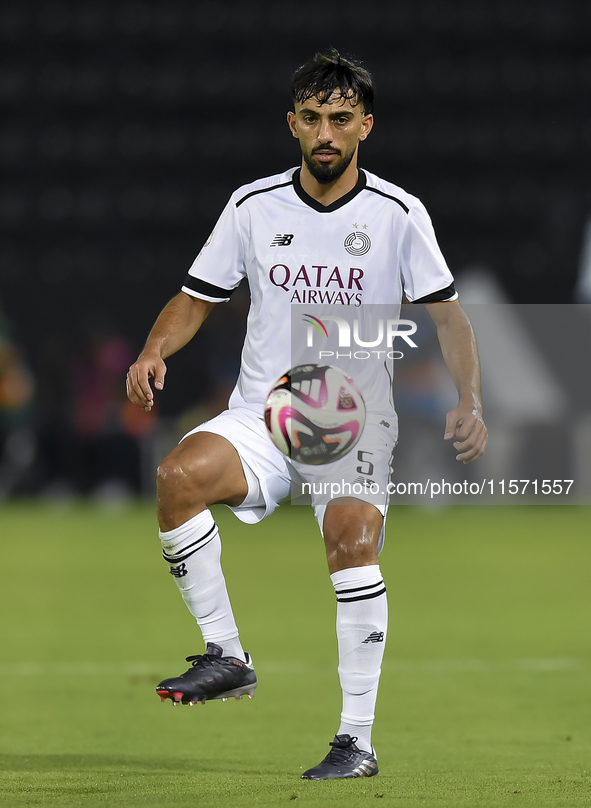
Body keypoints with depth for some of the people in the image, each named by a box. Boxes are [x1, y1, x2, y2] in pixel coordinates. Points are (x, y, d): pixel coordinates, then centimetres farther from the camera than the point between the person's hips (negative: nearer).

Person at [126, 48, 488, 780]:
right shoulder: (252, 207, 4)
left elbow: (446, 314, 2)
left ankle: (357, 738, -21)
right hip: (260, 417, 2)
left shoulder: (398, 214, -1)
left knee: (352, 535, -28)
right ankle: (226, 657, -16)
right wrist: (154, 351, -10)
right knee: (178, 475, -28)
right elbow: (196, 299, 11)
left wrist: (469, 401, -14)